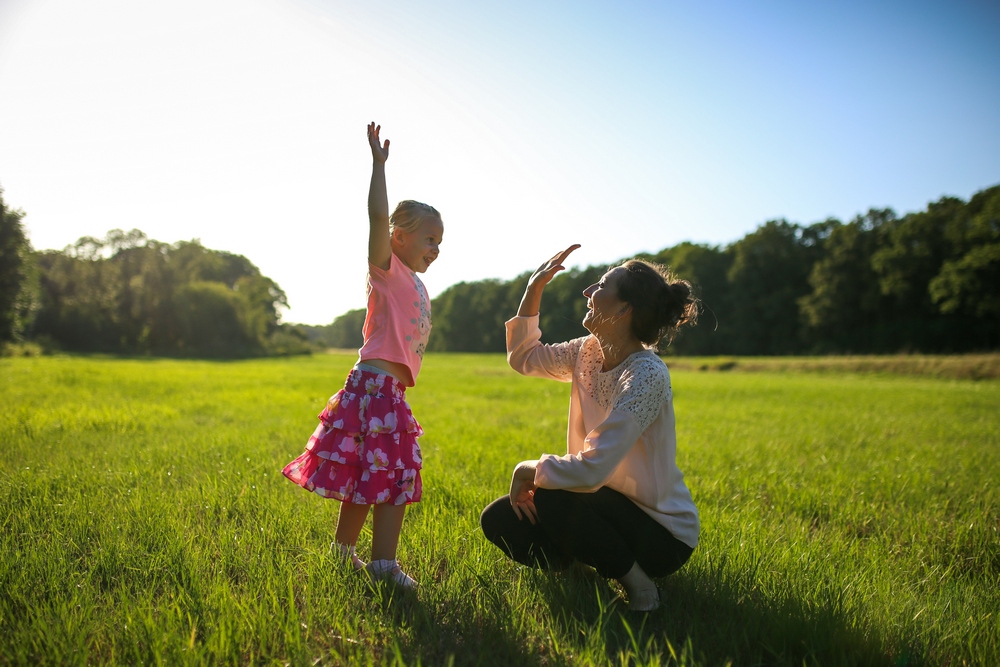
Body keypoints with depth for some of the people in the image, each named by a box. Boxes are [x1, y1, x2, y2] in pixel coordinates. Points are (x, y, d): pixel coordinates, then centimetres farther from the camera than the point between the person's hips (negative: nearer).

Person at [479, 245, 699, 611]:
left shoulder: (646, 375, -28)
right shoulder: (588, 352, -2)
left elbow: (590, 471, -34)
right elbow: (523, 358, 12)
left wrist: (529, 469, -16)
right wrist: (534, 289, 1)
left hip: (662, 533, -7)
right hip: (611, 507, 7)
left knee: (550, 497, -31)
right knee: (498, 519, -7)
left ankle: (639, 586, -10)